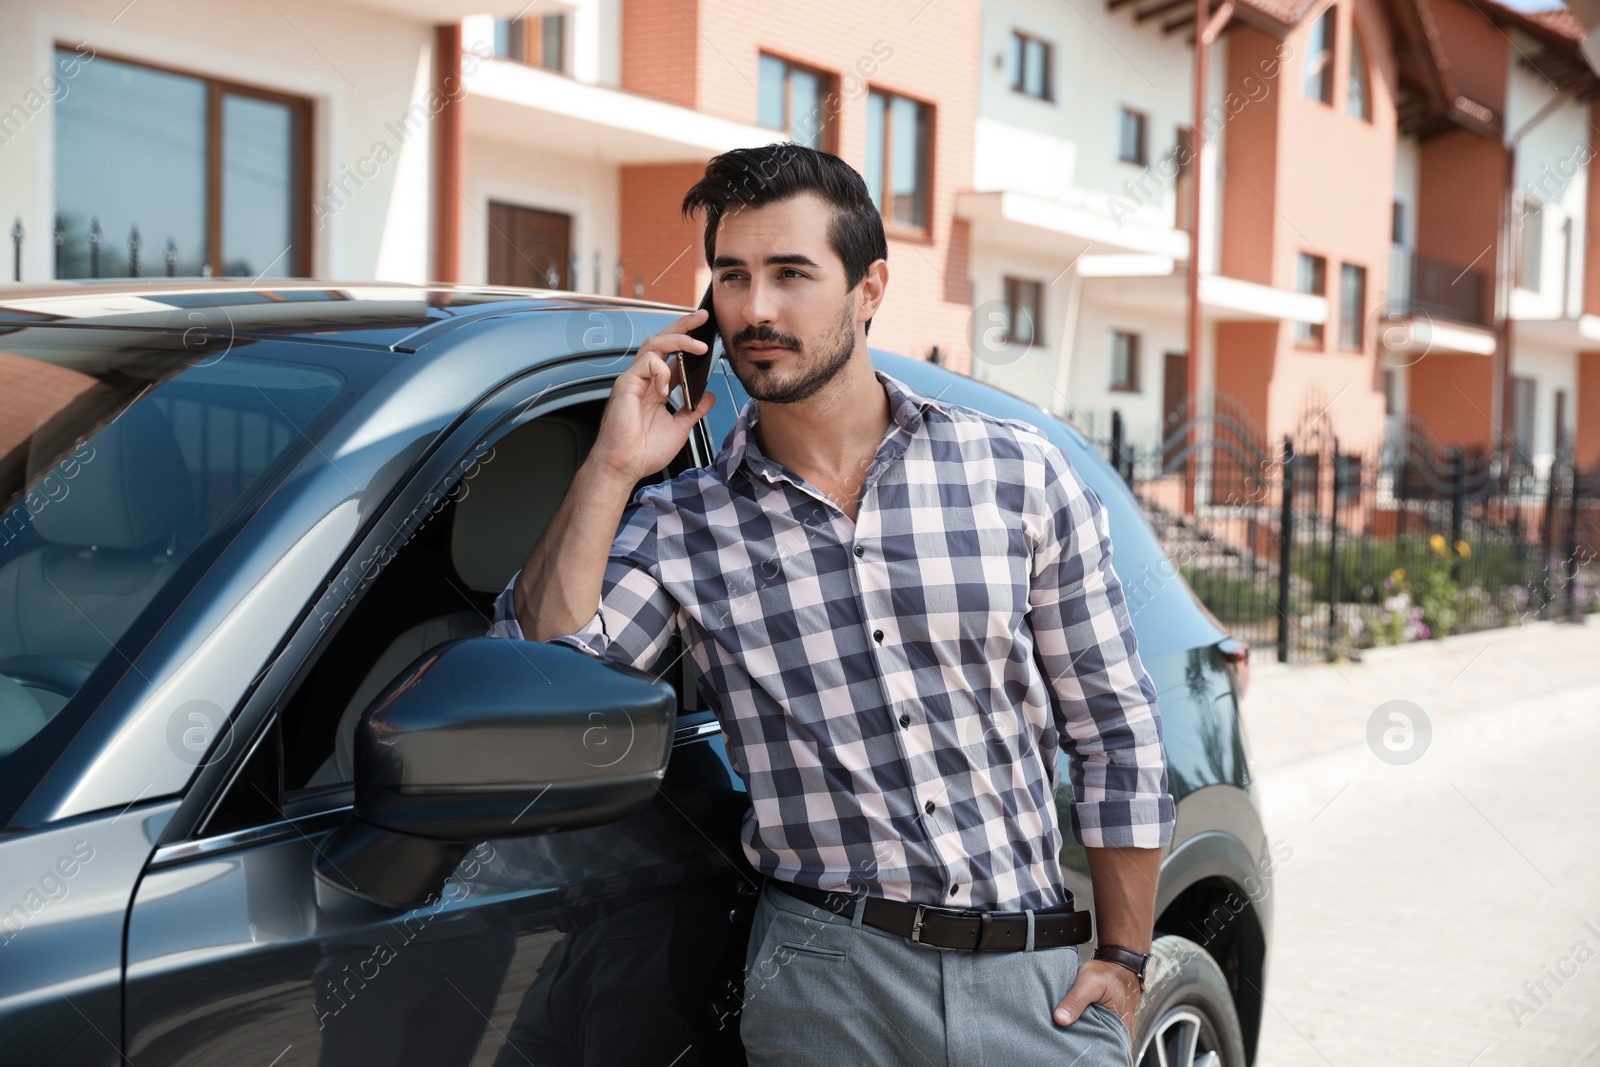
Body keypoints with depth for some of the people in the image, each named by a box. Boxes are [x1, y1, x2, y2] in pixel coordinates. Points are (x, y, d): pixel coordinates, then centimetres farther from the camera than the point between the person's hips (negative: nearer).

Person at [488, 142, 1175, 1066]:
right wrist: (611, 470, -13)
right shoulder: (680, 528, 0)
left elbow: (1115, 726, 5)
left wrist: (1125, 960, 3)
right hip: (827, 987, -1)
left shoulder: (1024, 476, 1)